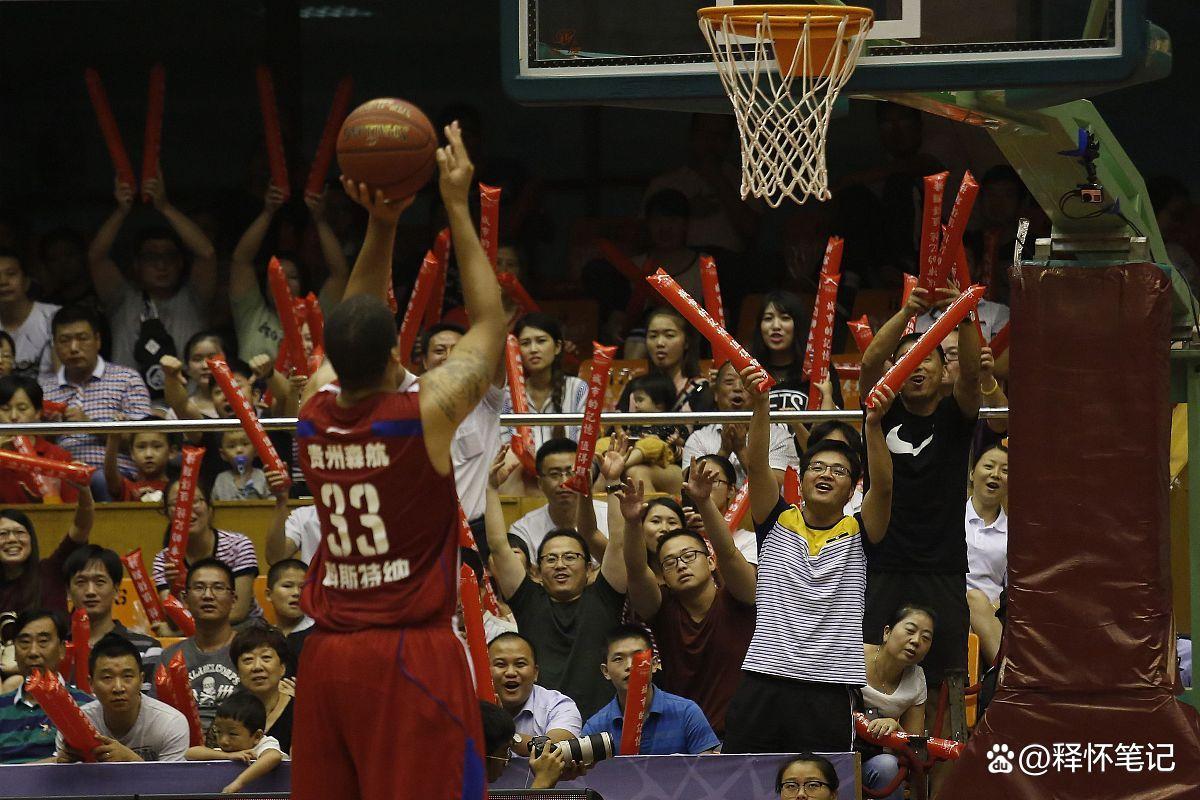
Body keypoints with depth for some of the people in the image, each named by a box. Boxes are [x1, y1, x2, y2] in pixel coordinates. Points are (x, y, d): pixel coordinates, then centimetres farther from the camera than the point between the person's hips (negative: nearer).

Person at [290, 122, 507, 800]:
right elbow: (490, 320, 2)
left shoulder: (315, 413, 2)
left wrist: (383, 226, 15)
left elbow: (355, 328, 21)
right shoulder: (425, 414, -11)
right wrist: (458, 208, 7)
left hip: (328, 655, 6)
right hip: (412, 654, -6)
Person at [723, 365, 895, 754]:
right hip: (763, 682, 1)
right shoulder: (777, 523, 12)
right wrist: (761, 406, -18)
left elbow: (882, 487, -8)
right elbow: (757, 467, -2)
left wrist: (873, 424, -24)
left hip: (828, 690, -1)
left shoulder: (858, 533, 9)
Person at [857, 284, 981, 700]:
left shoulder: (954, 416, 7)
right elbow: (870, 362, -10)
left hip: (943, 571, 0)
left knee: (947, 676, -1)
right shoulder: (884, 412, 7)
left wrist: (964, 317, -30)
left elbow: (971, 372, -13)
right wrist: (907, 312, -25)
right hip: (883, 568, 0)